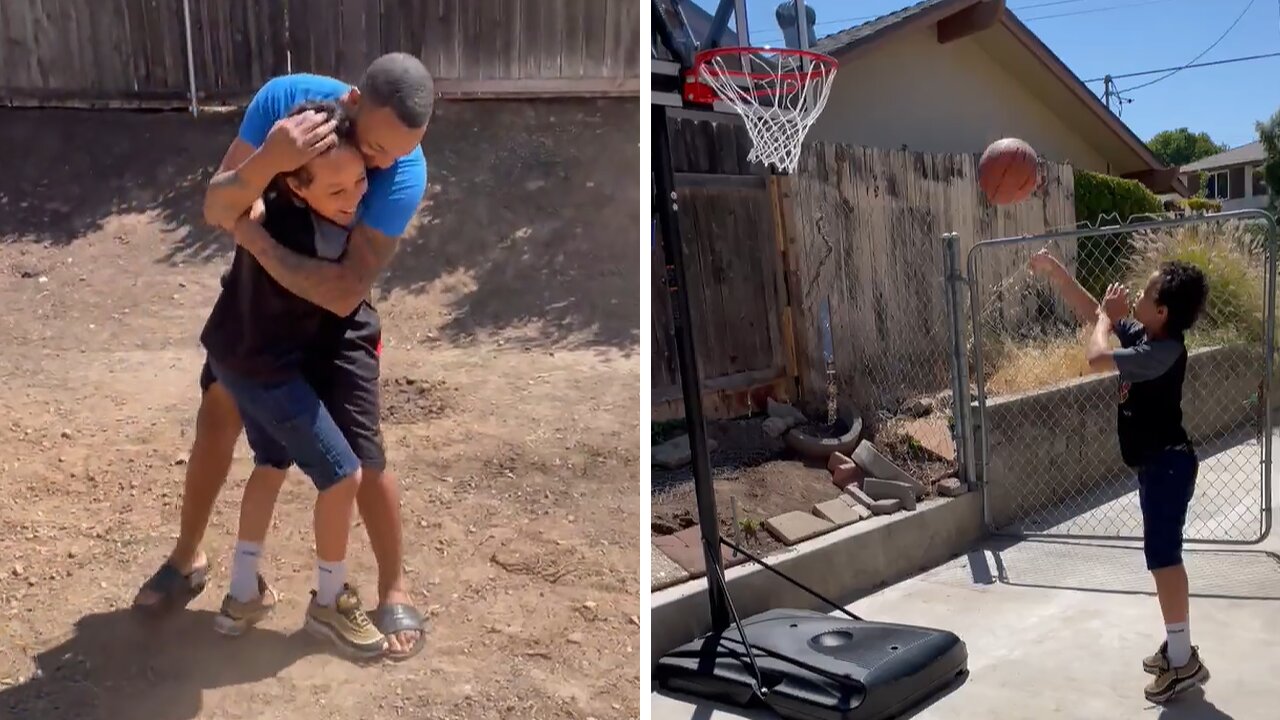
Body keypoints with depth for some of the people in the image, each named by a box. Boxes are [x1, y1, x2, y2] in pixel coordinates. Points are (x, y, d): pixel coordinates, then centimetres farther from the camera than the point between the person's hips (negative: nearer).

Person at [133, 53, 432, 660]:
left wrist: (252, 236, -34)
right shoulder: (284, 99, -26)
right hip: (259, 294, 3)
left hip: (334, 312, -3)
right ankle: (188, 558, 32)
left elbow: (344, 292, -37)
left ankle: (394, 591, 13)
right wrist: (269, 161, -47)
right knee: (216, 419, 11)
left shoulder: (406, 173, -33)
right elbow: (214, 210, -27)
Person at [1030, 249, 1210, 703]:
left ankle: (1184, 661, 0)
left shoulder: (1164, 350, -24)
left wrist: (1107, 317, -11)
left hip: (1167, 465, -10)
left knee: (1163, 557, -7)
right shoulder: (1143, 335, 4)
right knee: (1164, 556, 16)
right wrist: (1055, 272, 8)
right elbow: (1091, 314, 14)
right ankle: (1177, 646, 27)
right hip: (1156, 464, 10)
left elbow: (1096, 357, -29)